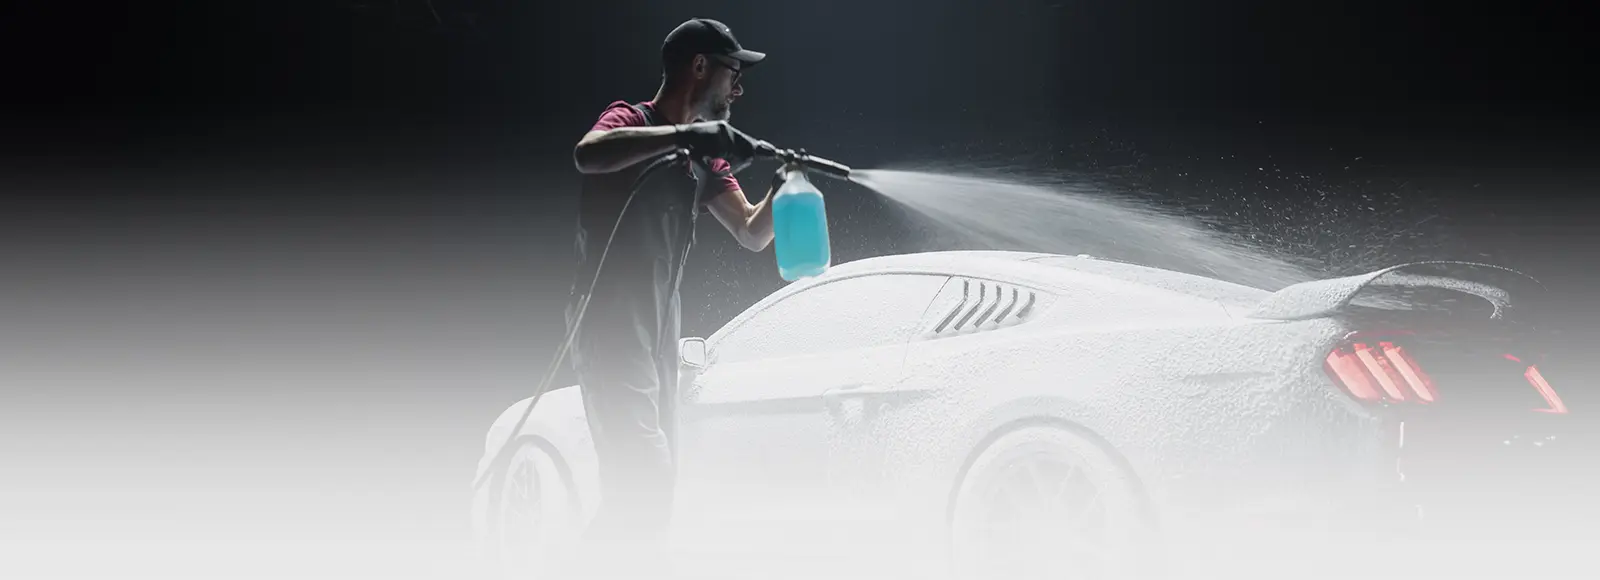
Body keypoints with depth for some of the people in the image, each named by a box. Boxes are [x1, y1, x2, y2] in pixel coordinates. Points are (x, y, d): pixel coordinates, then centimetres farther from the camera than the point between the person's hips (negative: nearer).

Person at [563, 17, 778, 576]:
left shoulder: (704, 154, 18)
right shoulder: (632, 120, -6)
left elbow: (752, 233, 19)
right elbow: (588, 154, -31)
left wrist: (782, 184, 0)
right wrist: (686, 133, -34)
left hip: (659, 329, 9)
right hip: (610, 325, -9)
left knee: (648, 480, 10)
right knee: (645, 477, -20)